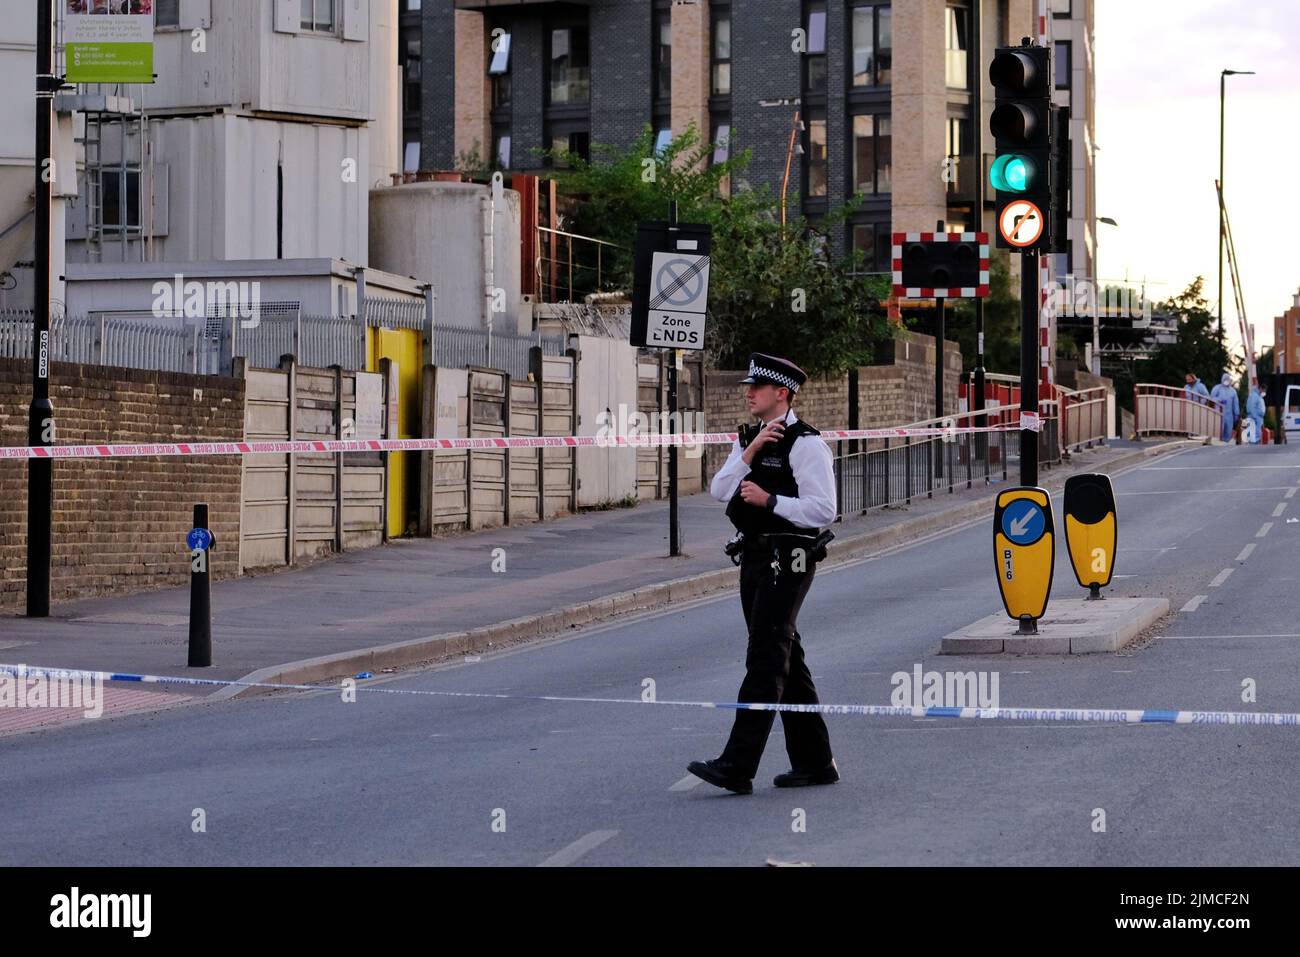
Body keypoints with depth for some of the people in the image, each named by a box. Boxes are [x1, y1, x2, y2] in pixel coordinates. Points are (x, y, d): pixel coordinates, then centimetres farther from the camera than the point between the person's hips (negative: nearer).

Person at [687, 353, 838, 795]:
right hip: (755, 559, 9)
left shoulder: (806, 444, -10)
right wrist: (750, 452, -9)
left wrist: (770, 499, -21)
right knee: (787, 662, 13)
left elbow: (823, 509, -15)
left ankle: (737, 767, -15)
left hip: (786, 563, -9)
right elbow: (719, 490, 3)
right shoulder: (747, 439, 15)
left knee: (765, 661, -11)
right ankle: (815, 761, 20)